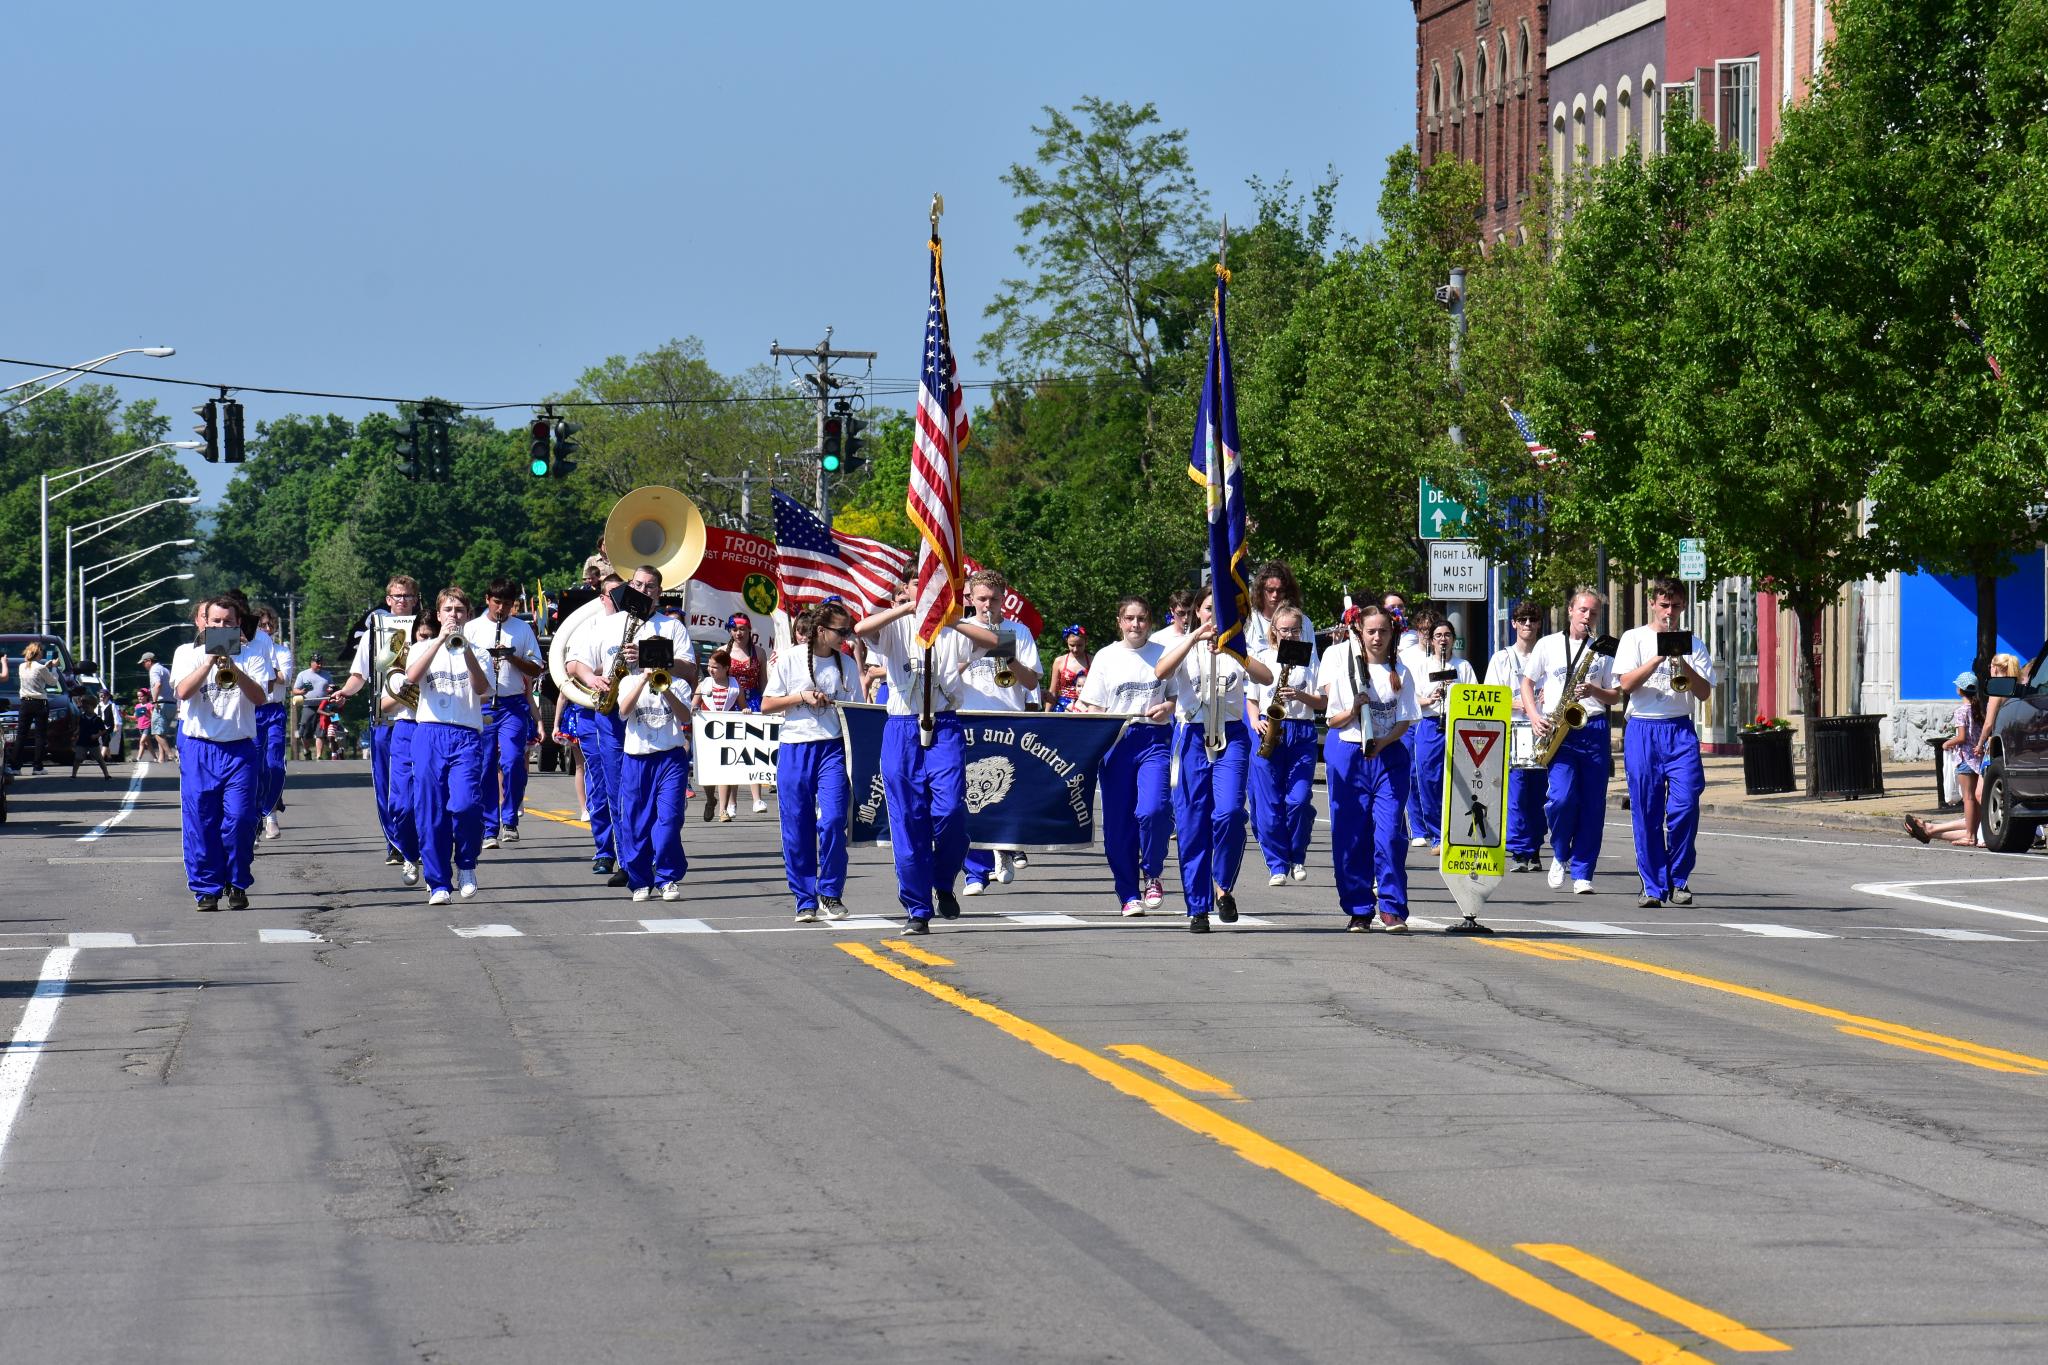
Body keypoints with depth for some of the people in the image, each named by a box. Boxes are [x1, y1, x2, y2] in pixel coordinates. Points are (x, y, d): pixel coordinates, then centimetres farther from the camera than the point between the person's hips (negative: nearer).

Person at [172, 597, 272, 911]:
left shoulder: (251, 656, 8)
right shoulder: (187, 653, 9)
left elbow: (260, 697, -6)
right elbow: (183, 691, -7)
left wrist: (234, 669, -20)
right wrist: (210, 661, -16)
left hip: (240, 749, 0)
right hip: (199, 750, 0)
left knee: (240, 819, -7)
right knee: (200, 822, -2)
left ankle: (237, 885, 8)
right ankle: (206, 888, 6)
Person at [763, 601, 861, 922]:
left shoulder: (847, 664, 8)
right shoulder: (788, 659, 1)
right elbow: (766, 705, 2)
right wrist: (802, 697, -10)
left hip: (833, 749, 1)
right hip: (794, 750, -1)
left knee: (832, 821, -13)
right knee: (797, 829, 1)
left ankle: (831, 893, 2)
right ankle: (805, 901, 10)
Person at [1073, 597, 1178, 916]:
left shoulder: (1162, 654, 9)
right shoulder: (1107, 657, 9)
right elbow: (1094, 706, 10)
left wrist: (1167, 707, -6)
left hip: (1155, 739, -1)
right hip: (1116, 742, 1)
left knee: (1153, 810, -20)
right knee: (1118, 821, 0)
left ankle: (1152, 876, 5)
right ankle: (1129, 894, 11)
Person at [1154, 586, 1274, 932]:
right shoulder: (1182, 647, 9)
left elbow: (1266, 677, -9)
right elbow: (1161, 671, -13)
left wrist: (1232, 650, -23)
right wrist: (1195, 638, -22)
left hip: (1230, 736, 0)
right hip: (1192, 736, 0)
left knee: (1229, 811, -21)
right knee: (1192, 823, -2)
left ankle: (1223, 885, -1)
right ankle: (1197, 908, 5)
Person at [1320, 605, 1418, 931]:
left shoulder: (1400, 673, 6)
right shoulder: (1343, 663, 4)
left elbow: (1404, 722, 4)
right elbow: (1332, 720, 5)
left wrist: (1382, 742, -14)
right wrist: (1353, 711, -16)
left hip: (1389, 755, 0)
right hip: (1347, 754, 0)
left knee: (1390, 833, -8)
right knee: (1350, 835, 1)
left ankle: (1392, 909, -4)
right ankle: (1358, 910, 9)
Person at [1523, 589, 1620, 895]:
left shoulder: (1603, 651, 12)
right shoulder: (1548, 645, 10)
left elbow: (1616, 696, 12)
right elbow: (1527, 683, 14)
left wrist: (1595, 692, -10)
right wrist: (1534, 716, -2)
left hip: (1593, 730, 2)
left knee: (1592, 805, -2)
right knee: (1561, 797, -17)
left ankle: (1582, 873, 4)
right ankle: (1560, 855, 9)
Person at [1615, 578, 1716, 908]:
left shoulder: (1692, 644, 13)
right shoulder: (1634, 639, 9)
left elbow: (1704, 693, 4)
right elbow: (1626, 683, -4)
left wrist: (1683, 664, -10)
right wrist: (1660, 657, -12)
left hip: (1680, 731, 1)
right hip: (1642, 730, -1)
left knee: (1685, 804, -12)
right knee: (1646, 811, -2)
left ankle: (1678, 880, 0)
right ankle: (1652, 886, 4)